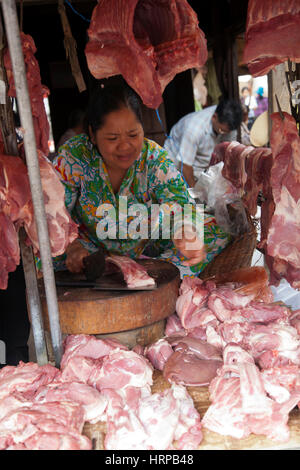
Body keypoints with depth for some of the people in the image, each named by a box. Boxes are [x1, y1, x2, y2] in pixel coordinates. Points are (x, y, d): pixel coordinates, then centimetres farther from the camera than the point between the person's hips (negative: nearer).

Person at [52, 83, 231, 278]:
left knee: (215, 229, -18)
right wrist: (71, 246, -36)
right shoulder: (73, 157, -16)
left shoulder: (155, 159, -15)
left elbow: (179, 202, -28)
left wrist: (185, 231, -53)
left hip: (152, 252, 2)